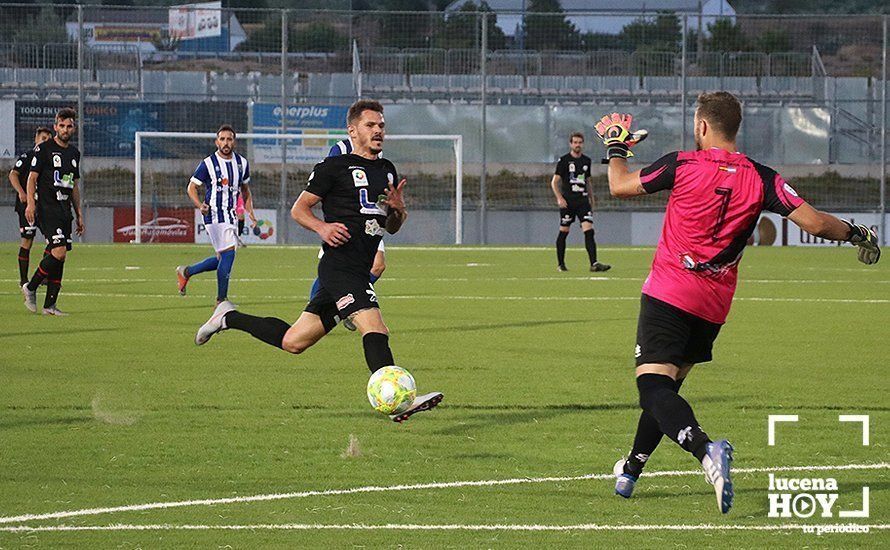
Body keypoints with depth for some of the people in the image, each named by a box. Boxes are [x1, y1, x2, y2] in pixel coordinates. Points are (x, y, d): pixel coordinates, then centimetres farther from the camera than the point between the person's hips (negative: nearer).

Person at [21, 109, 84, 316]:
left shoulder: (74, 153, 17)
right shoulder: (44, 149, -4)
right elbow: (32, 177, -6)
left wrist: (79, 214, 20)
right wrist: (30, 203, -19)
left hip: (65, 210, 7)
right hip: (47, 208, -7)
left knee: (60, 256, 3)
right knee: (59, 252, -18)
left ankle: (50, 305, 6)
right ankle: (31, 287, -1)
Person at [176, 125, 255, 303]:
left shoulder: (242, 163, 9)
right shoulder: (208, 164, -7)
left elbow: (245, 190, 22)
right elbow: (192, 186, 0)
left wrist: (250, 212, 8)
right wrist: (200, 205, -18)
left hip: (233, 216, 7)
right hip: (215, 215, -7)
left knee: (221, 259, 9)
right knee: (228, 254, -15)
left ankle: (186, 272, 29)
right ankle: (221, 300, -8)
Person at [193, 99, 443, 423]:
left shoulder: (387, 171, 20)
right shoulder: (335, 167, -2)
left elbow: (392, 227, 26)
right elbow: (298, 209, 2)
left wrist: (398, 209, 3)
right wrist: (322, 227, -17)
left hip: (359, 271, 8)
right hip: (339, 265, -8)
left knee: (293, 341, 11)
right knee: (374, 328, -26)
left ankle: (229, 318, 28)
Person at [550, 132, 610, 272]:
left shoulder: (586, 160, 13)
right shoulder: (564, 160, -2)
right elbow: (554, 182, -3)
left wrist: (591, 201, 21)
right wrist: (559, 198, -17)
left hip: (583, 200, 3)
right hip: (568, 201, -3)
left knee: (589, 230, -11)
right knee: (564, 232, 3)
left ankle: (594, 263, -18)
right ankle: (560, 264, 17)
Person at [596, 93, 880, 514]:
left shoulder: (681, 165, -6)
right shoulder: (761, 179, 0)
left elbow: (620, 186, 5)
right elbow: (814, 222, -6)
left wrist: (615, 145, 23)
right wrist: (856, 234, 12)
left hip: (668, 293, -5)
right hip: (713, 305, 5)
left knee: (654, 385, -13)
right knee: (667, 385, 20)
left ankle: (705, 449, -39)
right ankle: (631, 471, 29)